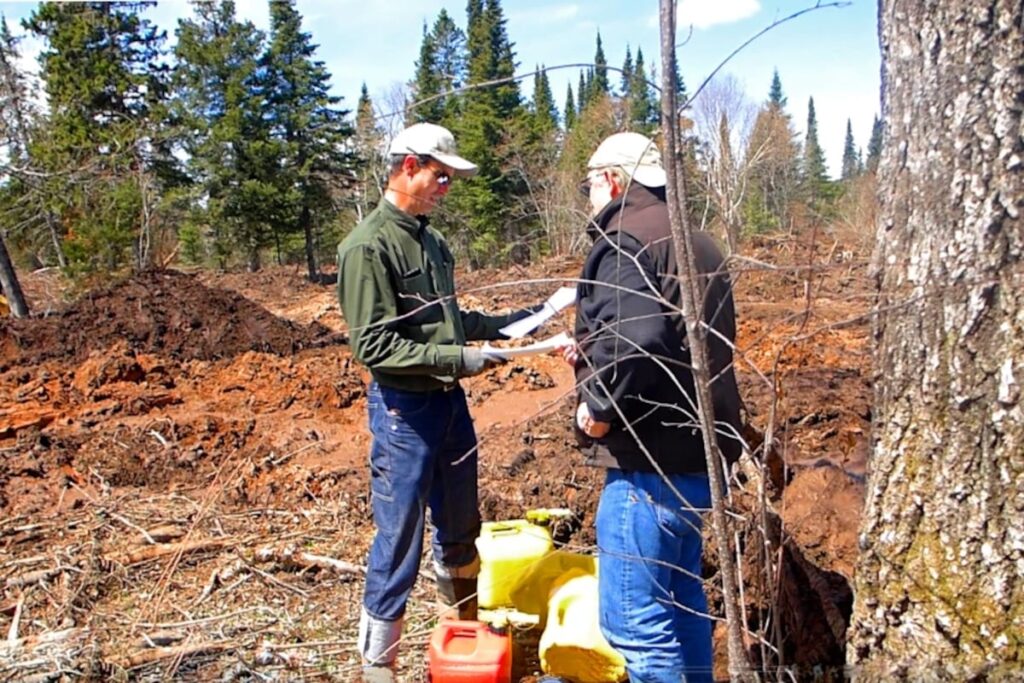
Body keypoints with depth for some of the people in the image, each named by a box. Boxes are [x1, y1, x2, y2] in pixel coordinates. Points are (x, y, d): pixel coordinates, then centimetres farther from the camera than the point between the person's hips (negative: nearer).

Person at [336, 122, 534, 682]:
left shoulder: (430, 240, 10)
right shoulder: (368, 246, -15)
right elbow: (373, 345, -20)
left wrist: (513, 322, 10)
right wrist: (457, 358, -24)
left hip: (450, 402, 8)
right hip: (403, 409, -8)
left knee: (460, 529, 22)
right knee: (398, 545, 2)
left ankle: (468, 629, 43)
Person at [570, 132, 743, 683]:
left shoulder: (623, 241, -13)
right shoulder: (694, 242, 17)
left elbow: (637, 338, -30)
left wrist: (600, 408, -15)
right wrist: (594, 356, 18)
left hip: (650, 457, -10)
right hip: (697, 449, 10)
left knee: (634, 619, -2)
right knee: (681, 597, 23)